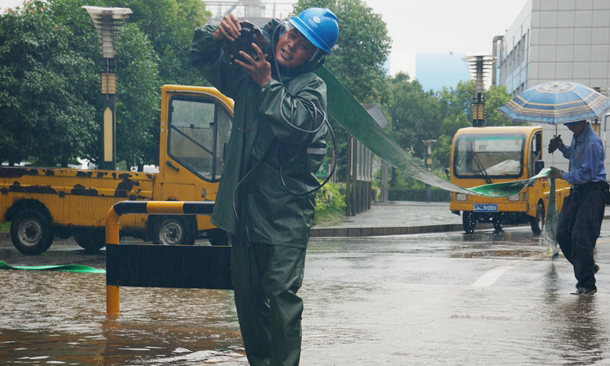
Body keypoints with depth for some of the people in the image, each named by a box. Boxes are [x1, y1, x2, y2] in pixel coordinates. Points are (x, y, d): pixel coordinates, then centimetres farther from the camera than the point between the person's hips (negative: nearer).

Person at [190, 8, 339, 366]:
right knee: (247, 293, 10)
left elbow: (295, 124, -22)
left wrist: (267, 84, -19)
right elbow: (202, 58, 17)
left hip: (286, 209, -5)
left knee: (280, 291, -14)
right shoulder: (247, 71, 9)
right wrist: (216, 34, -5)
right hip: (245, 205, 5)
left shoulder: (313, 88, -4)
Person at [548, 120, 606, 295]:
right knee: (563, 234, 7)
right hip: (577, 191, 10)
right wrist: (561, 147, 12)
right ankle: (589, 267, 24)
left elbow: (587, 174, -20)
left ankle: (587, 285, -4)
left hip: (592, 193, -10)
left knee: (581, 238, -11)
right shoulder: (577, 137, 11)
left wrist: (562, 175, -11)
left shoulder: (592, 142, -19)